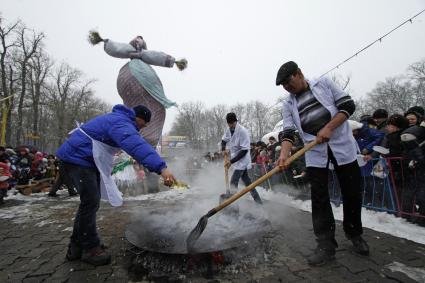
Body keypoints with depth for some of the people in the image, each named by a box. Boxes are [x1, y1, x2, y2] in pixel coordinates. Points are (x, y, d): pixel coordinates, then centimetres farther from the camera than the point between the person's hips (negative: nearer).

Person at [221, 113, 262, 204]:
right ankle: (258, 200, 26)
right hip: (236, 160, 8)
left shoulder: (242, 131, -23)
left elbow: (244, 150, -24)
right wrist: (223, 149, -1)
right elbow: (224, 140, 20)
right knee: (247, 182, 15)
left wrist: (231, 161, -25)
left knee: (233, 182, -13)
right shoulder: (228, 130, 0)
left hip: (242, 161, -8)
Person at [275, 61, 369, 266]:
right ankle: (326, 245, 6)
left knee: (352, 193, 6)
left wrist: (328, 128, -15)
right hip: (315, 152, 1)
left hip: (342, 145, -1)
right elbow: (288, 133, -4)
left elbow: (348, 105, -1)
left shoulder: (323, 83, 4)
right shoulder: (288, 105, 7)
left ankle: (355, 235, 30)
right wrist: (284, 155, -22)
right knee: (319, 197, -4)